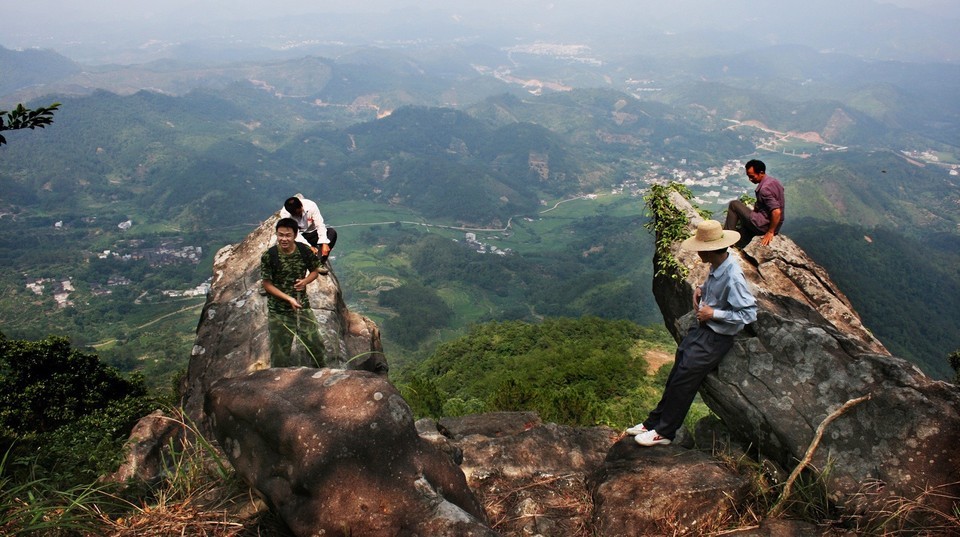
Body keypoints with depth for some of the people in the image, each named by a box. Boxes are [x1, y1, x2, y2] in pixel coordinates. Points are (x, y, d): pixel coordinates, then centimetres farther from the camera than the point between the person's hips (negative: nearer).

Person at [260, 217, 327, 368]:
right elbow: (267, 284, -9)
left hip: (303, 306, 3)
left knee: (315, 343, 7)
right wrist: (289, 299, -18)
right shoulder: (268, 256, -16)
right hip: (278, 311, -2)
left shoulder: (304, 251, -8)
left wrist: (305, 281, -14)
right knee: (280, 351, 7)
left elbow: (314, 271, 7)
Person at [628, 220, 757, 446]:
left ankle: (664, 432, 6)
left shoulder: (732, 276, -27)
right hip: (703, 327, 8)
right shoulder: (717, 266, -1)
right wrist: (700, 289, 1)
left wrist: (714, 314, -22)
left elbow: (749, 313, -24)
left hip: (717, 337, -8)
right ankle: (654, 422, 17)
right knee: (676, 374, 8)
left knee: (684, 378, -8)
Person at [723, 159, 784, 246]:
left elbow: (776, 212, -31)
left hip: (764, 226, -10)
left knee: (734, 205, -3)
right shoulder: (773, 181, 7)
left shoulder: (764, 188, -24)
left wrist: (770, 232, -23)